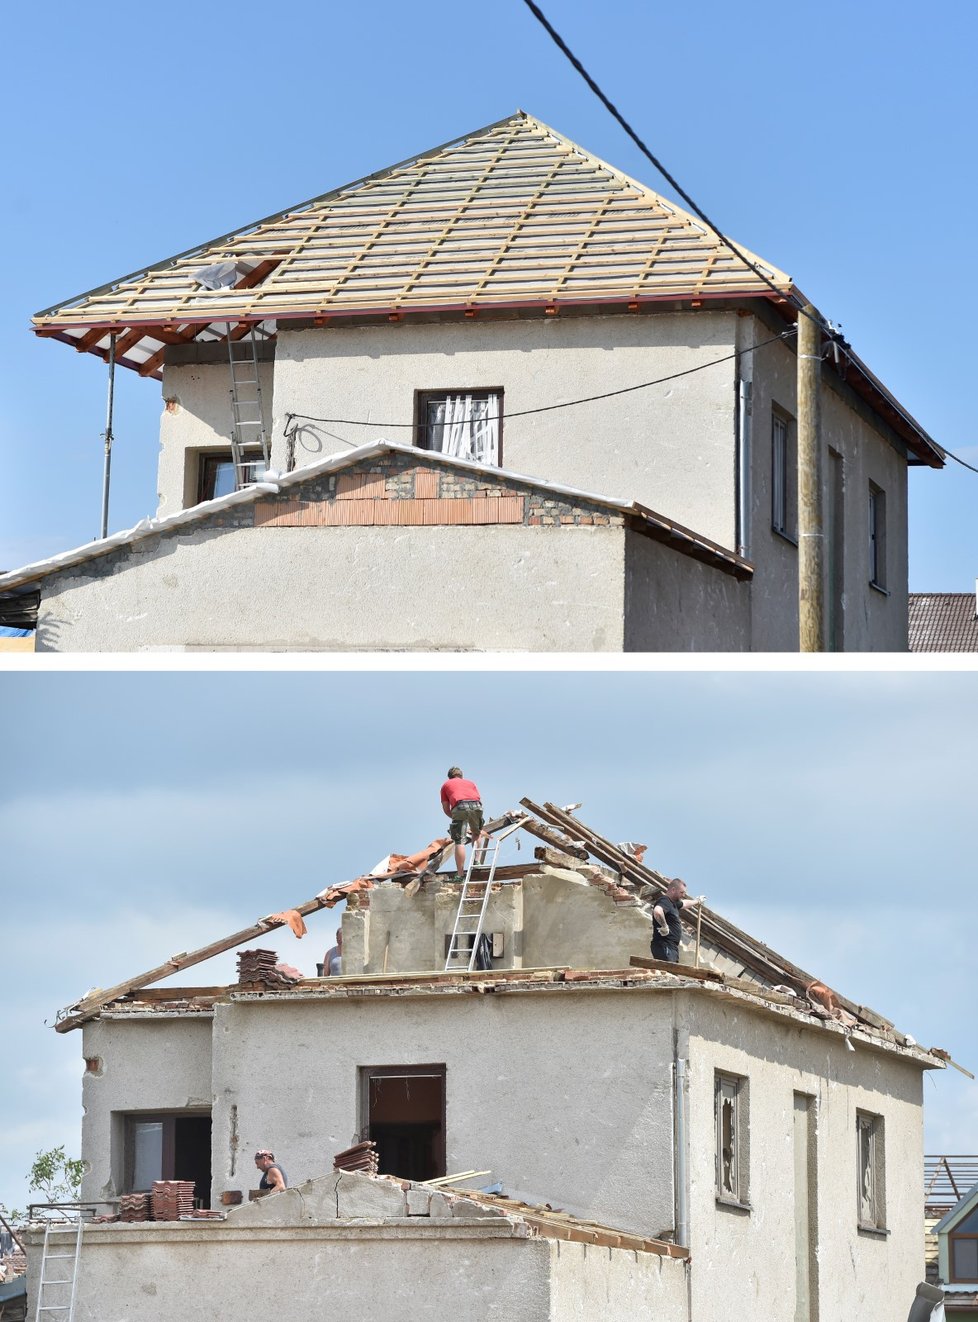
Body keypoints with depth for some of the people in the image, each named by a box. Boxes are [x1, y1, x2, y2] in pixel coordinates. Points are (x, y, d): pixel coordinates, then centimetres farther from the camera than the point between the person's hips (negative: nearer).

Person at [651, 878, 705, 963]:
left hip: (672, 947, 11)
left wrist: (697, 901, 59)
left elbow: (684, 904, 44)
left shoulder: (673, 903, 20)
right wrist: (664, 926, -25)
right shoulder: (664, 901, -13)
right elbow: (657, 912, -36)